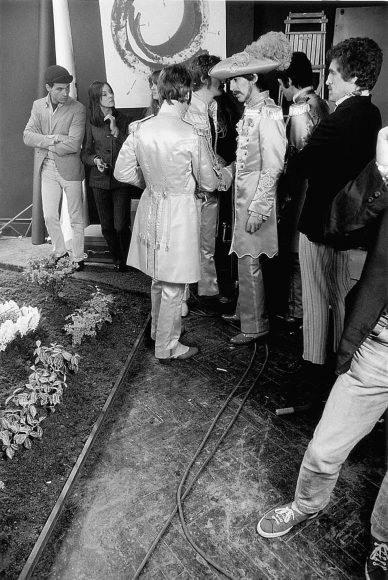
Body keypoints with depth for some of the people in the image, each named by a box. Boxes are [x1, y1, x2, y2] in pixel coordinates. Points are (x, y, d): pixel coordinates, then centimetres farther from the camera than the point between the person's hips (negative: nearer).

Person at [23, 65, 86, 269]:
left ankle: (78, 258, 19)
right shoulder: (38, 105, 5)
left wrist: (44, 144, -11)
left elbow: (73, 144, -20)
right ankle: (60, 253, 27)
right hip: (47, 169, 4)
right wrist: (52, 139, -18)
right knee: (49, 216, 7)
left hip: (69, 168, -4)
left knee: (75, 218, 5)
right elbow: (27, 136, -3)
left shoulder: (77, 109, -10)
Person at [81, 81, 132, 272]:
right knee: (107, 226, 7)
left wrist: (115, 130, -14)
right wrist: (95, 160, -15)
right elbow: (85, 152, 6)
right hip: (100, 179, 1)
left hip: (121, 179, -1)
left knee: (121, 226, -7)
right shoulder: (90, 122, 2)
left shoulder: (122, 119, 3)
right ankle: (117, 258, 29)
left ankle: (127, 260, 17)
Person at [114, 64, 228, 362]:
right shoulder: (192, 135, -18)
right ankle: (167, 347, 23)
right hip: (180, 212, -6)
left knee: (159, 279, 24)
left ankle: (159, 330, 43)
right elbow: (209, 183, -9)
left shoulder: (139, 129, -4)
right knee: (173, 286, 8)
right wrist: (217, 177, 14)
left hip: (151, 205, 6)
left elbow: (123, 172, 2)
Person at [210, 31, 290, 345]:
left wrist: (258, 210, -19)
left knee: (248, 261, -1)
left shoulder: (268, 114, -16)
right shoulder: (251, 111, 10)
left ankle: (256, 325, 14)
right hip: (243, 193, 9)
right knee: (245, 258, 17)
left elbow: (273, 168, -19)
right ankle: (246, 310, 34)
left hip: (257, 197, -9)